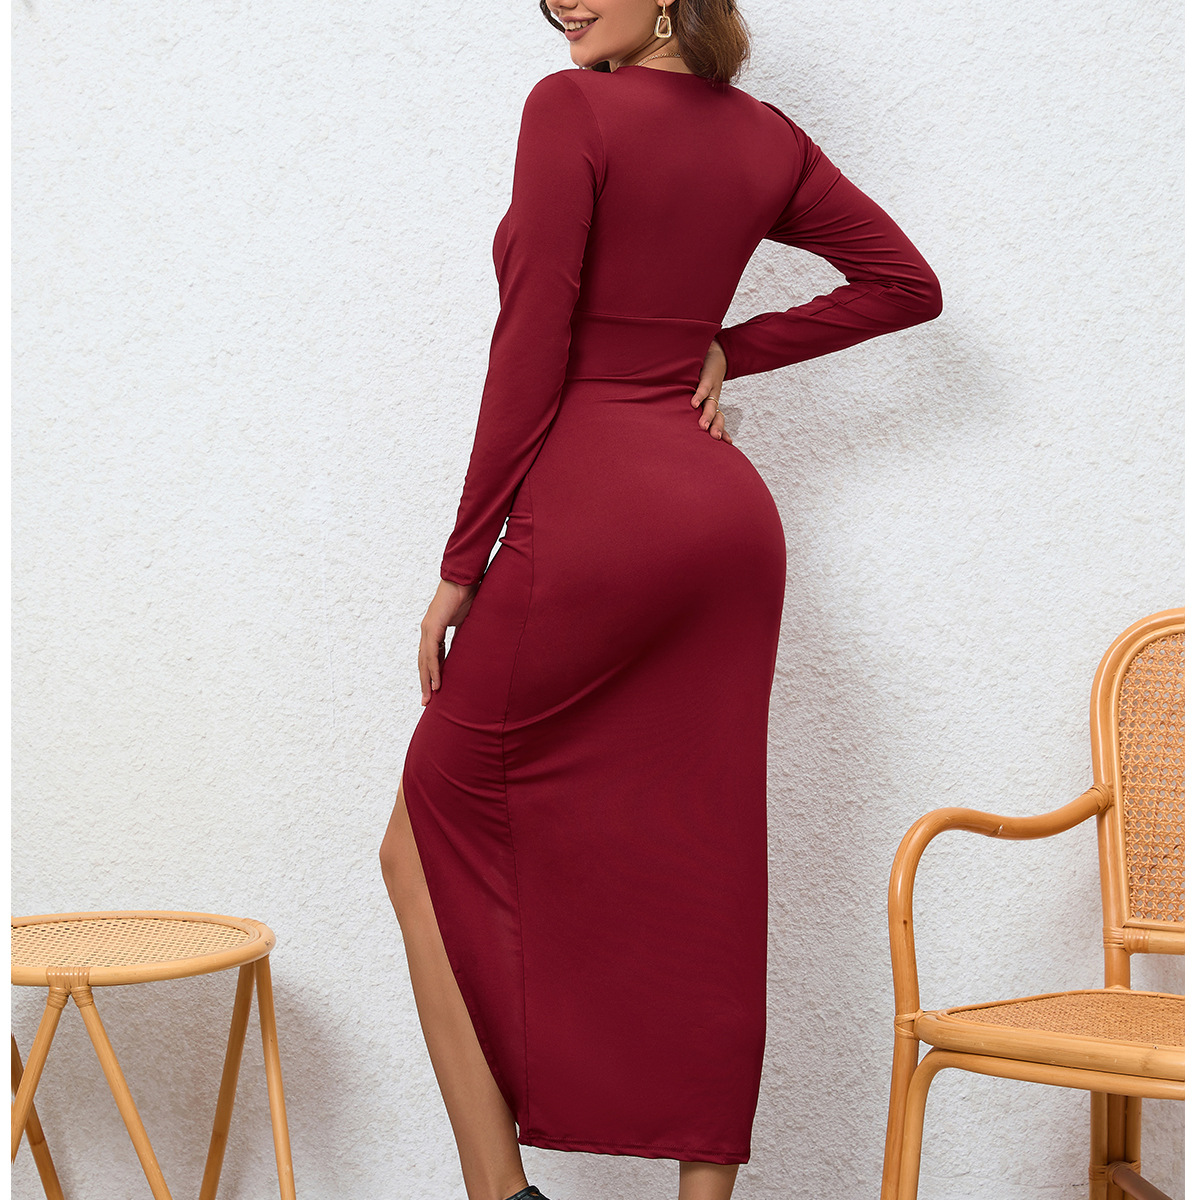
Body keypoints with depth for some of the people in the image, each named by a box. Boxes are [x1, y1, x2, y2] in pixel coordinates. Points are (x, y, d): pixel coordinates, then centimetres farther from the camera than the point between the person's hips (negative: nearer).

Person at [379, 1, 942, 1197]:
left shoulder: (572, 107, -7)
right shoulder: (764, 137, 12)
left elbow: (531, 352, -11)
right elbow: (907, 283, 20)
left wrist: (462, 565, -6)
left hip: (595, 514, -7)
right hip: (730, 520, 7)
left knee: (429, 841, 8)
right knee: (698, 881, 9)